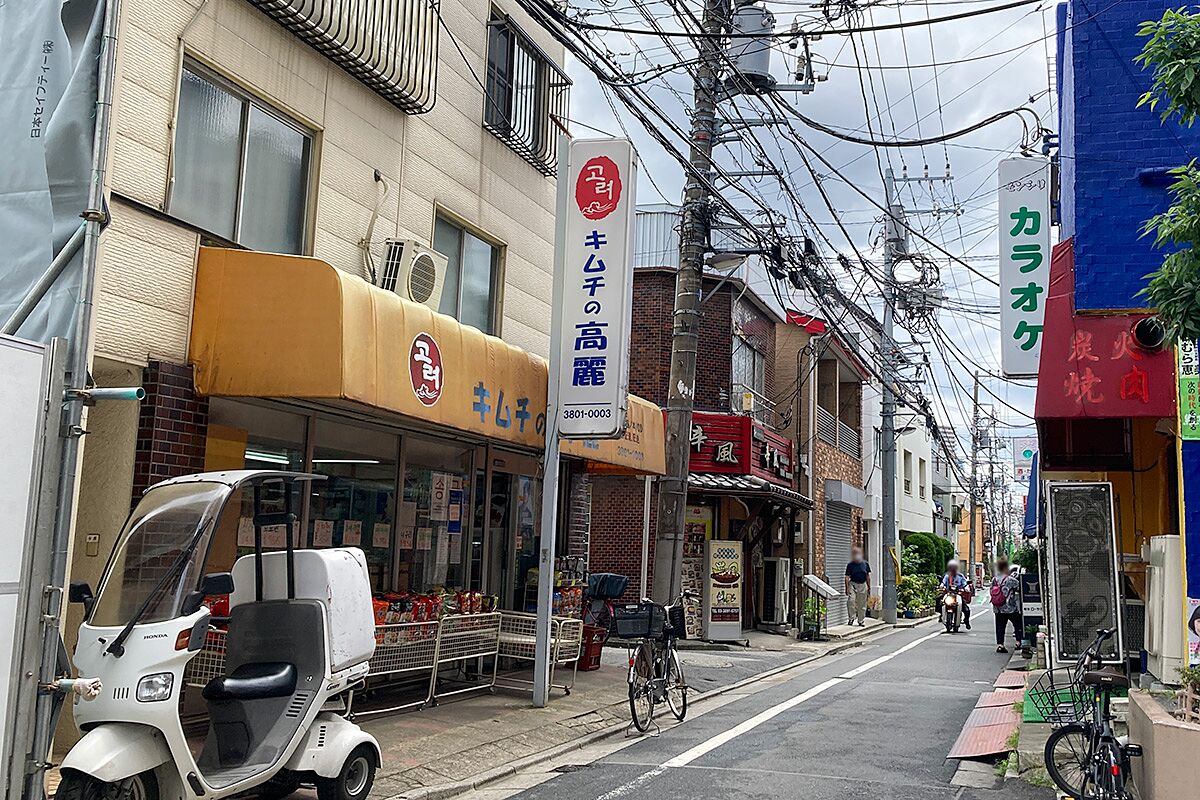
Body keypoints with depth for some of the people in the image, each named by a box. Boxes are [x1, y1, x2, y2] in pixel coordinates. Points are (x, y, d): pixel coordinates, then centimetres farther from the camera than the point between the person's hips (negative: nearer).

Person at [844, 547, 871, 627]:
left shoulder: (865, 564, 6)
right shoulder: (850, 565, -1)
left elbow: (868, 577, 11)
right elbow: (847, 577, -2)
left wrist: (869, 587, 10)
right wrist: (847, 588, -9)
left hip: (863, 585, 2)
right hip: (853, 584, -2)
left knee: (862, 604, 6)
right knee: (851, 600, -20)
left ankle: (861, 621, 16)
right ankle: (852, 617, -6)